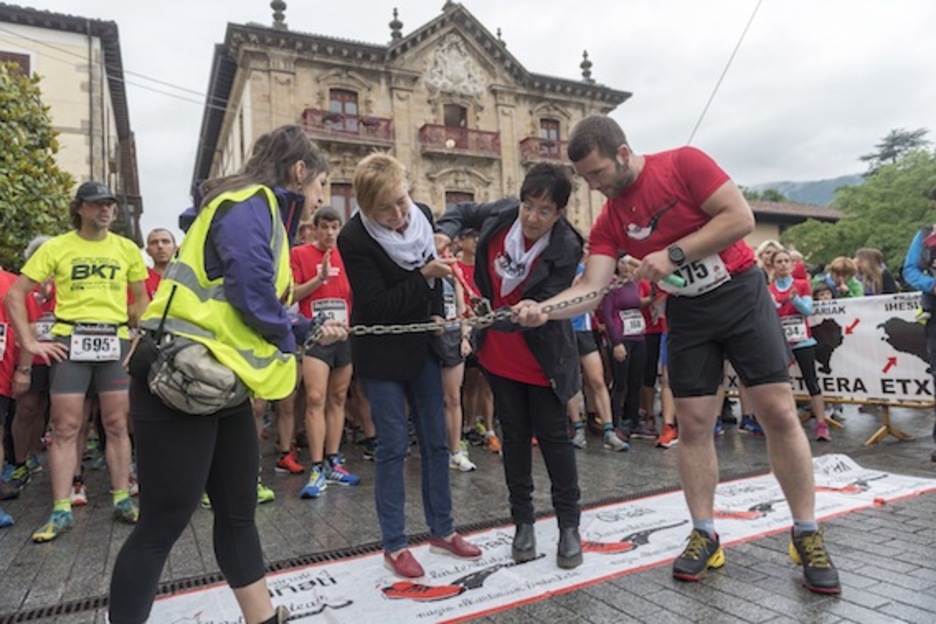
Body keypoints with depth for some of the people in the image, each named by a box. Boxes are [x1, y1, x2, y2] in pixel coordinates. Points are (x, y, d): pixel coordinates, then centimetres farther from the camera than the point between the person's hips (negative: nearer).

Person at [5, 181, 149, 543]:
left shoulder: (127, 249, 8)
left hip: (115, 340, 2)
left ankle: (122, 500, 15)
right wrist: (30, 342, -4)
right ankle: (61, 510, 10)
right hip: (69, 340, -1)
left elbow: (141, 299, 16)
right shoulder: (56, 247, 2)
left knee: (116, 424, 5)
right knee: (65, 427, 2)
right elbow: (15, 294, 2)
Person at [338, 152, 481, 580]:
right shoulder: (354, 239, -19)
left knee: (436, 440, 11)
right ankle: (394, 546, 17)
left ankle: (441, 531, 27)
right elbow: (377, 307, -21)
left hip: (422, 346, 6)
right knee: (393, 446, 0)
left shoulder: (422, 215, -3)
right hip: (381, 355, -5)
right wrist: (422, 277, -26)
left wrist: (437, 314, 2)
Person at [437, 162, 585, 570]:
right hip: (498, 353, 4)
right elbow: (462, 211, 6)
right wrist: (444, 234, -15)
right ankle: (523, 522, 27)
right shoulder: (502, 214, -13)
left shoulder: (566, 249, -23)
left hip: (541, 356, -3)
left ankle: (569, 525, 23)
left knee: (552, 435, 5)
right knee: (515, 435, 12)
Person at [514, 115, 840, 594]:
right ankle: (704, 535, 14)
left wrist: (673, 254, -25)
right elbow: (591, 288, -14)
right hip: (688, 313, 3)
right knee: (693, 424, 1)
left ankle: (807, 535, 13)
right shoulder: (608, 224, -4)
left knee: (779, 413, -3)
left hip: (742, 293, -3)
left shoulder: (684, 163, -14)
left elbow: (741, 218, -19)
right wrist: (542, 308, -32)